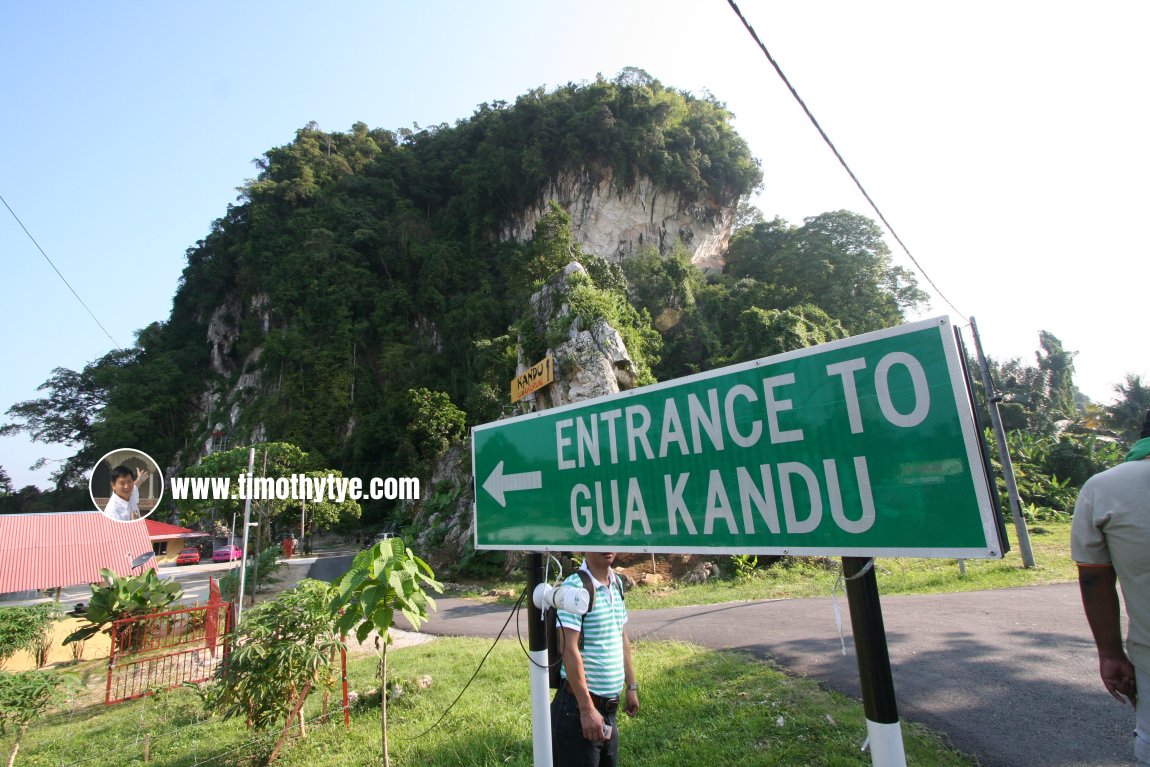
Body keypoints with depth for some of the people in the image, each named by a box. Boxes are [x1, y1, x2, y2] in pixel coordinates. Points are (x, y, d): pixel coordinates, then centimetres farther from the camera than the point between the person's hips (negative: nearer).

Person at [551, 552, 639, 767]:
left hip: (609, 707, 8)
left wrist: (631, 686, 16)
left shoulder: (617, 583, 5)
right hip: (579, 707, -8)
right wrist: (587, 709, -19)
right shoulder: (575, 586, -20)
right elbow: (569, 649, -21)